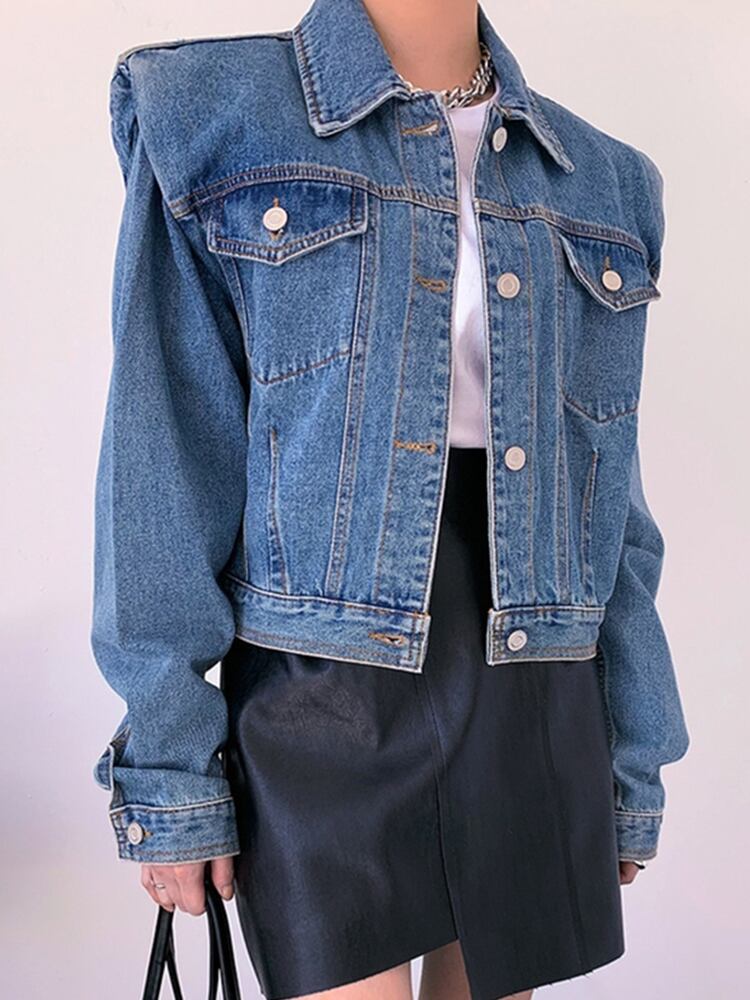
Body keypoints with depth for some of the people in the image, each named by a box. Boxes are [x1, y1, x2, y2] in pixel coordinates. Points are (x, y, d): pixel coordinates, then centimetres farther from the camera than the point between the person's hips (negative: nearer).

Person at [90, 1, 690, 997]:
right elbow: (167, 467, -6)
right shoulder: (212, 120, -2)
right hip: (323, 701, -3)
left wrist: (634, 764, 11)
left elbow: (609, 500, 10)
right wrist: (168, 773, -7)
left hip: (535, 710, 4)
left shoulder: (604, 182, 9)